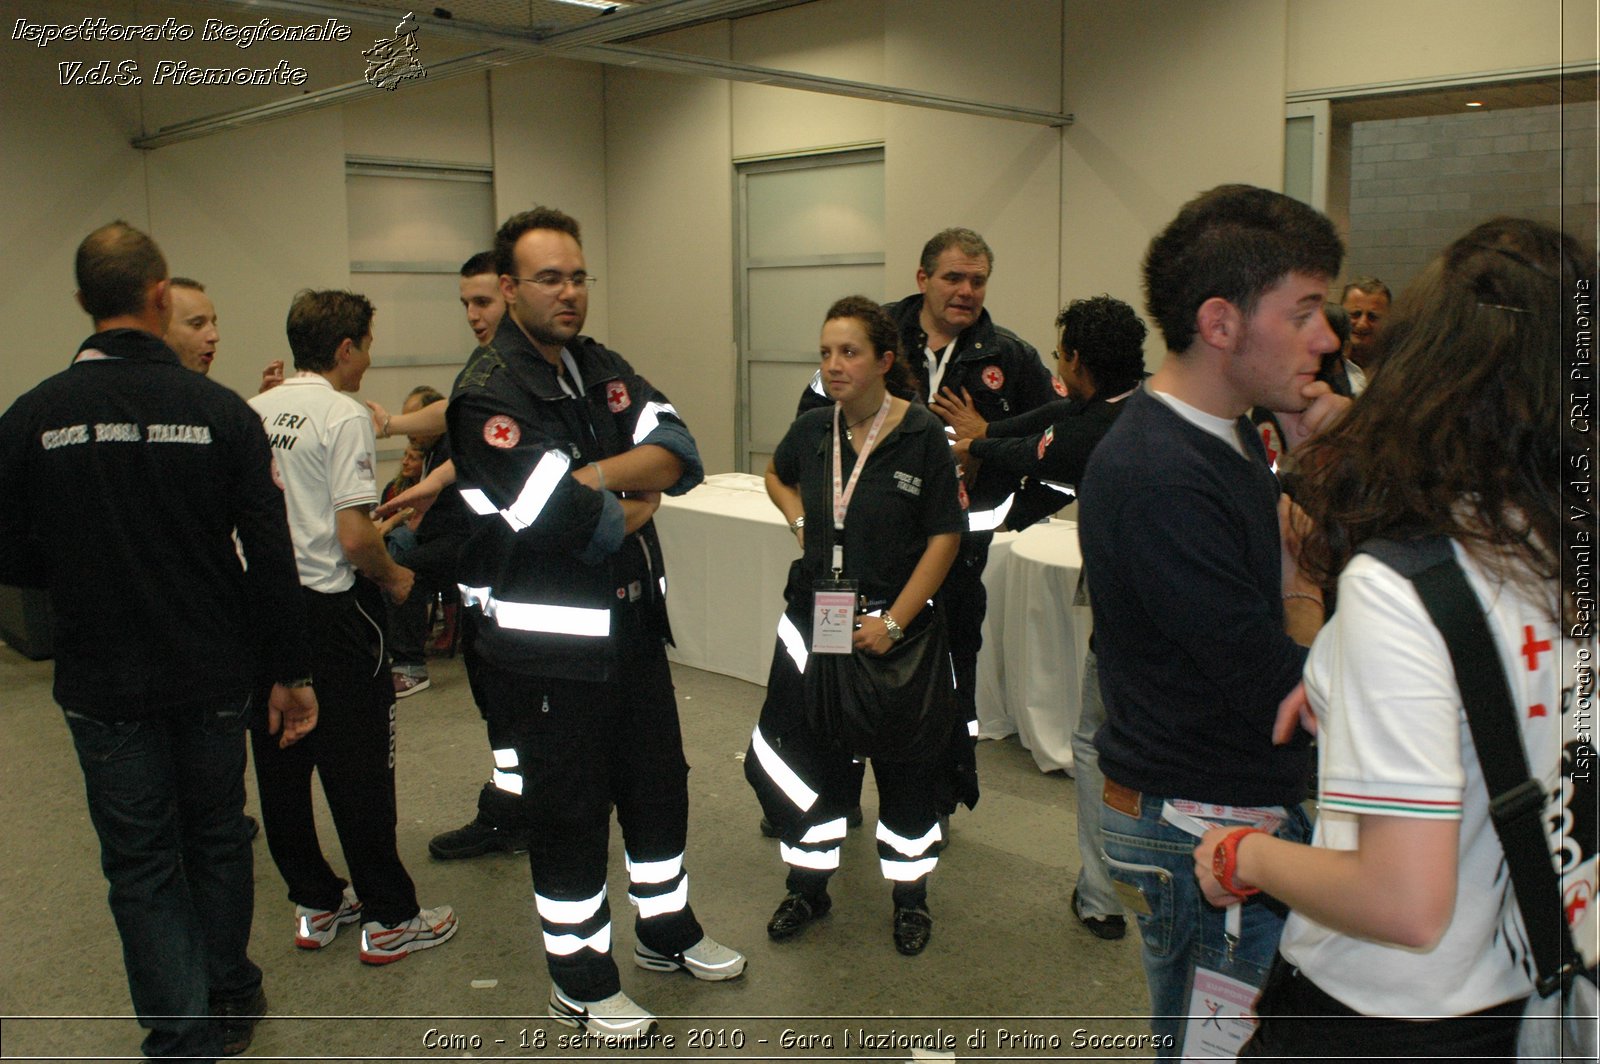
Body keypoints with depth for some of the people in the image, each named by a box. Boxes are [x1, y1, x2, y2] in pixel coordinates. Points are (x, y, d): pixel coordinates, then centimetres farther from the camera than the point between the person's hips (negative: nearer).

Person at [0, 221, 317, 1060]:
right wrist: (289, 672, -2)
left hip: (104, 685, -1)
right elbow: (271, 557, -11)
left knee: (142, 864, 10)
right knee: (217, 837, 20)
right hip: (212, 675, 1)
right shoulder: (220, 411, -11)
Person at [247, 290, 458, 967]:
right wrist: (393, 577, -4)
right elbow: (354, 535, -21)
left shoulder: (253, 413, 6)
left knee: (281, 766, 14)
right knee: (357, 770, 2)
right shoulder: (343, 416, -14)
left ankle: (315, 903, 27)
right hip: (332, 609, -7)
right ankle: (389, 919, 12)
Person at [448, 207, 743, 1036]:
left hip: (632, 620, 8)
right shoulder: (489, 393, -18)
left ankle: (666, 930, 42)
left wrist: (593, 477, -22)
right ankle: (579, 982, 26)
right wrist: (638, 501, -9)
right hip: (546, 644, -8)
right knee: (570, 811, 7)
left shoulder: (601, 368, 8)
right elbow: (567, 523, -28)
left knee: (659, 781, 21)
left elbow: (679, 454, -6)